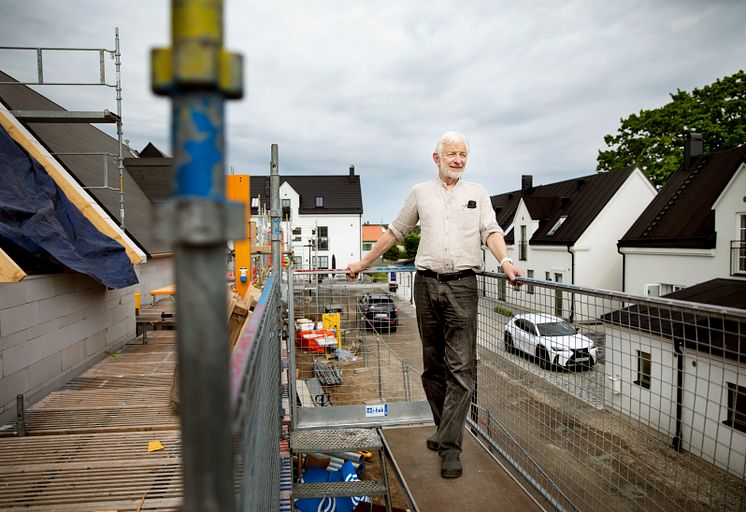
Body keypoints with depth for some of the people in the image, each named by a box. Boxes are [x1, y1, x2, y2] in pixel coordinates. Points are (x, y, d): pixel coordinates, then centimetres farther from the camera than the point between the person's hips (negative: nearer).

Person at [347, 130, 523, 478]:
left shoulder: (477, 193, 14)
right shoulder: (420, 192, 15)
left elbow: (491, 232, 2)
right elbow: (394, 233, 20)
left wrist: (505, 261, -18)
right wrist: (363, 263, 20)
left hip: (462, 285, -1)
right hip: (427, 283, 2)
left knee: (460, 368, -7)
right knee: (433, 365, 8)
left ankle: (450, 446, -2)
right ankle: (445, 430, 24)